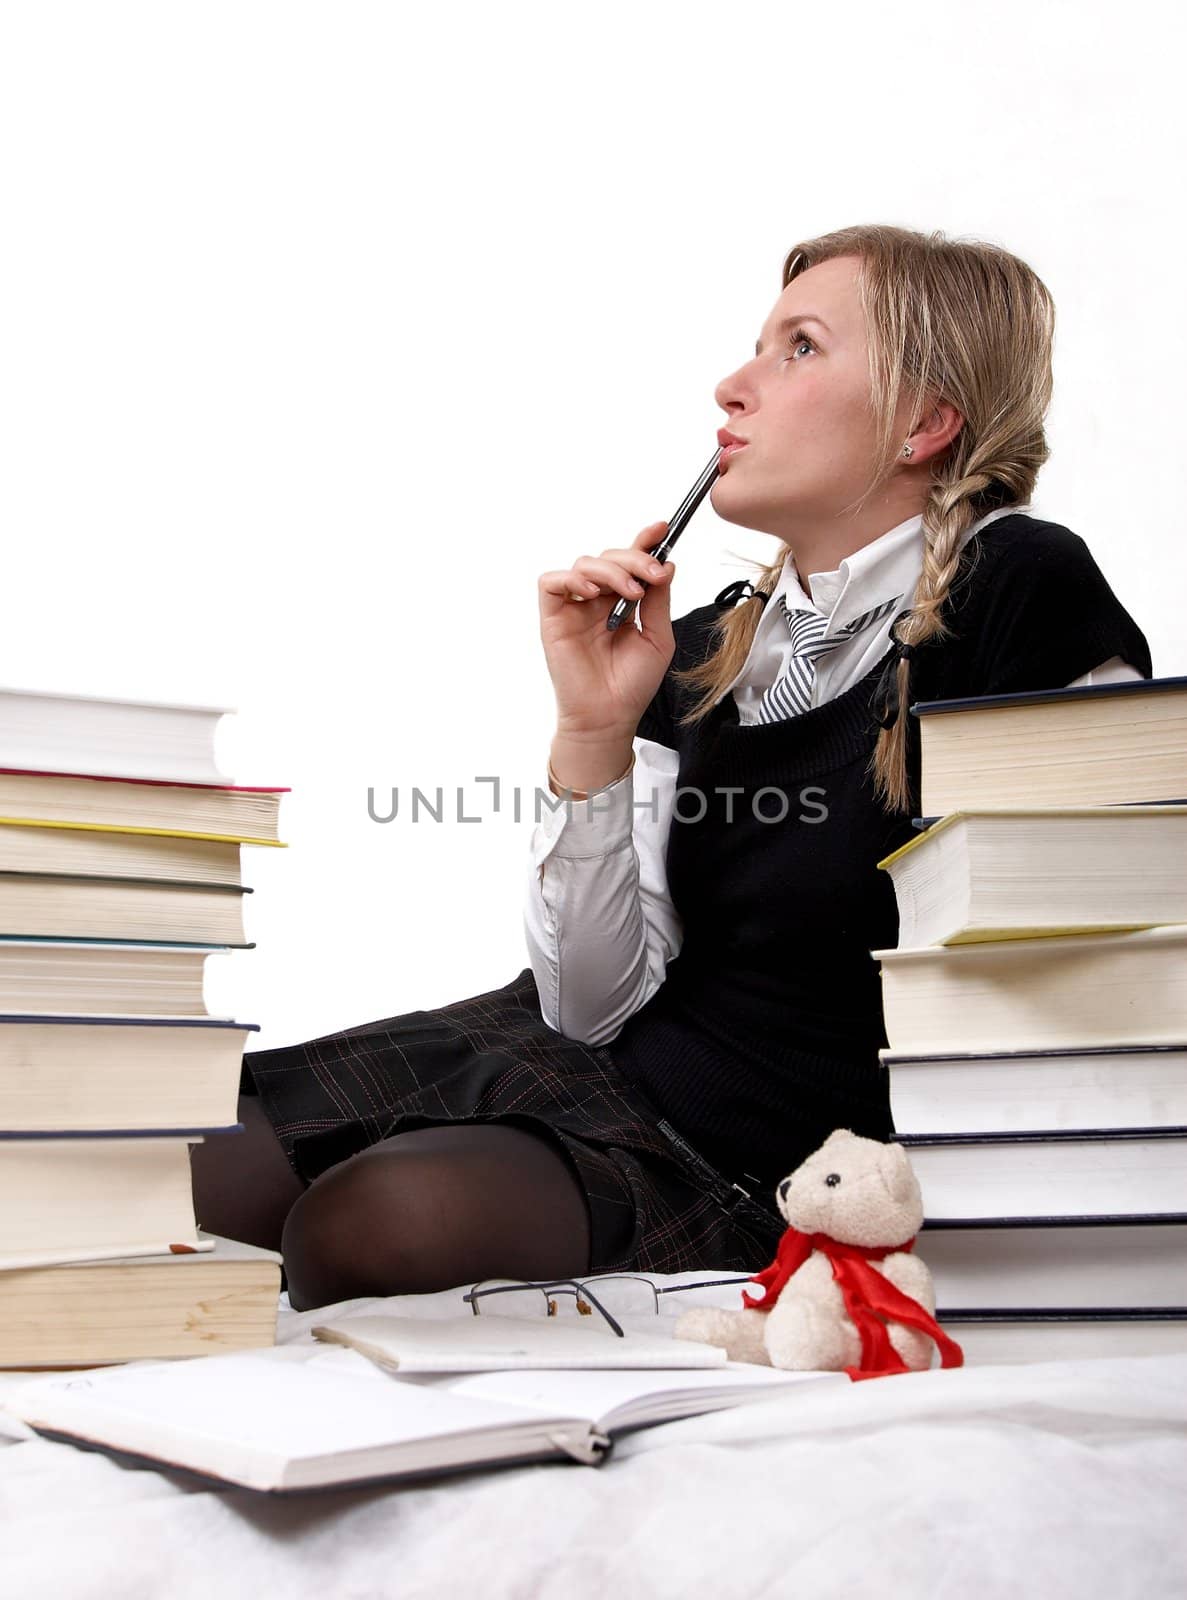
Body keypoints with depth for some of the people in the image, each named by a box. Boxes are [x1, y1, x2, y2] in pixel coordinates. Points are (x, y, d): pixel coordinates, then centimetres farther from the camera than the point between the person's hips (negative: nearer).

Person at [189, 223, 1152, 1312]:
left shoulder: (1024, 594, -12)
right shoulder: (701, 654, 5)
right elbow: (593, 1005, 0)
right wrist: (595, 730, -12)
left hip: (755, 1172, -5)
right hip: (582, 1065, 6)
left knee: (366, 1220, -30)